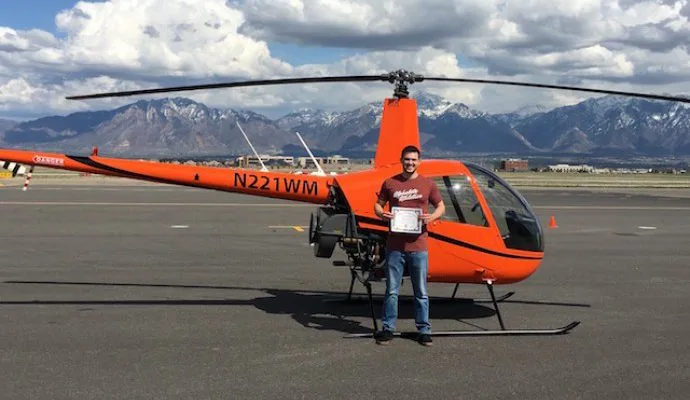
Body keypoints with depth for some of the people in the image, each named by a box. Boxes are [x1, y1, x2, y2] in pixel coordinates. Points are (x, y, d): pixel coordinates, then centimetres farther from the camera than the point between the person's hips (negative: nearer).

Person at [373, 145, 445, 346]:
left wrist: (432, 216, -10)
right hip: (394, 245, 0)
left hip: (418, 246, 0)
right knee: (392, 290, 7)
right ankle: (388, 328, 16)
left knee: (421, 292, 7)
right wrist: (381, 214, -11)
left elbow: (441, 206, 12)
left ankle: (424, 330, 17)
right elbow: (378, 204, 12)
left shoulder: (427, 184, 5)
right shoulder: (390, 183, 5)